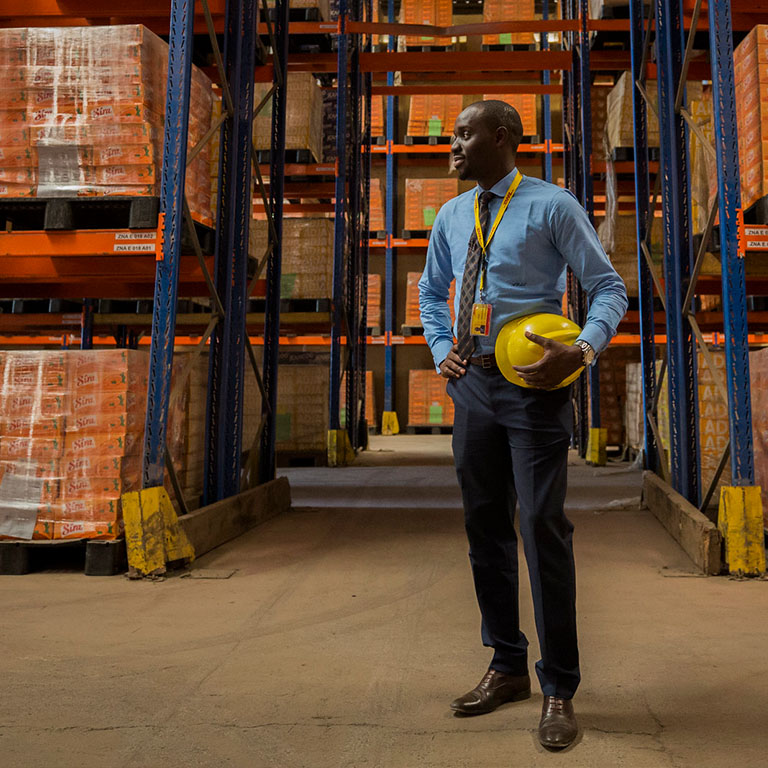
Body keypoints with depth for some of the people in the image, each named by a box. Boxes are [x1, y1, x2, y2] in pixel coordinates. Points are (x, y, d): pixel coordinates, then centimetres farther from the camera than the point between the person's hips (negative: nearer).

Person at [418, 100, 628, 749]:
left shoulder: (553, 207, -4)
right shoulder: (451, 217, 13)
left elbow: (609, 288, -4)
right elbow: (432, 293, 25)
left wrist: (581, 350, -20)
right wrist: (441, 349, 8)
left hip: (533, 384, -6)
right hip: (473, 382, 6)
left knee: (543, 529, -5)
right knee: (485, 527, 11)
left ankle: (560, 690, 10)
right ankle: (508, 668, 27)